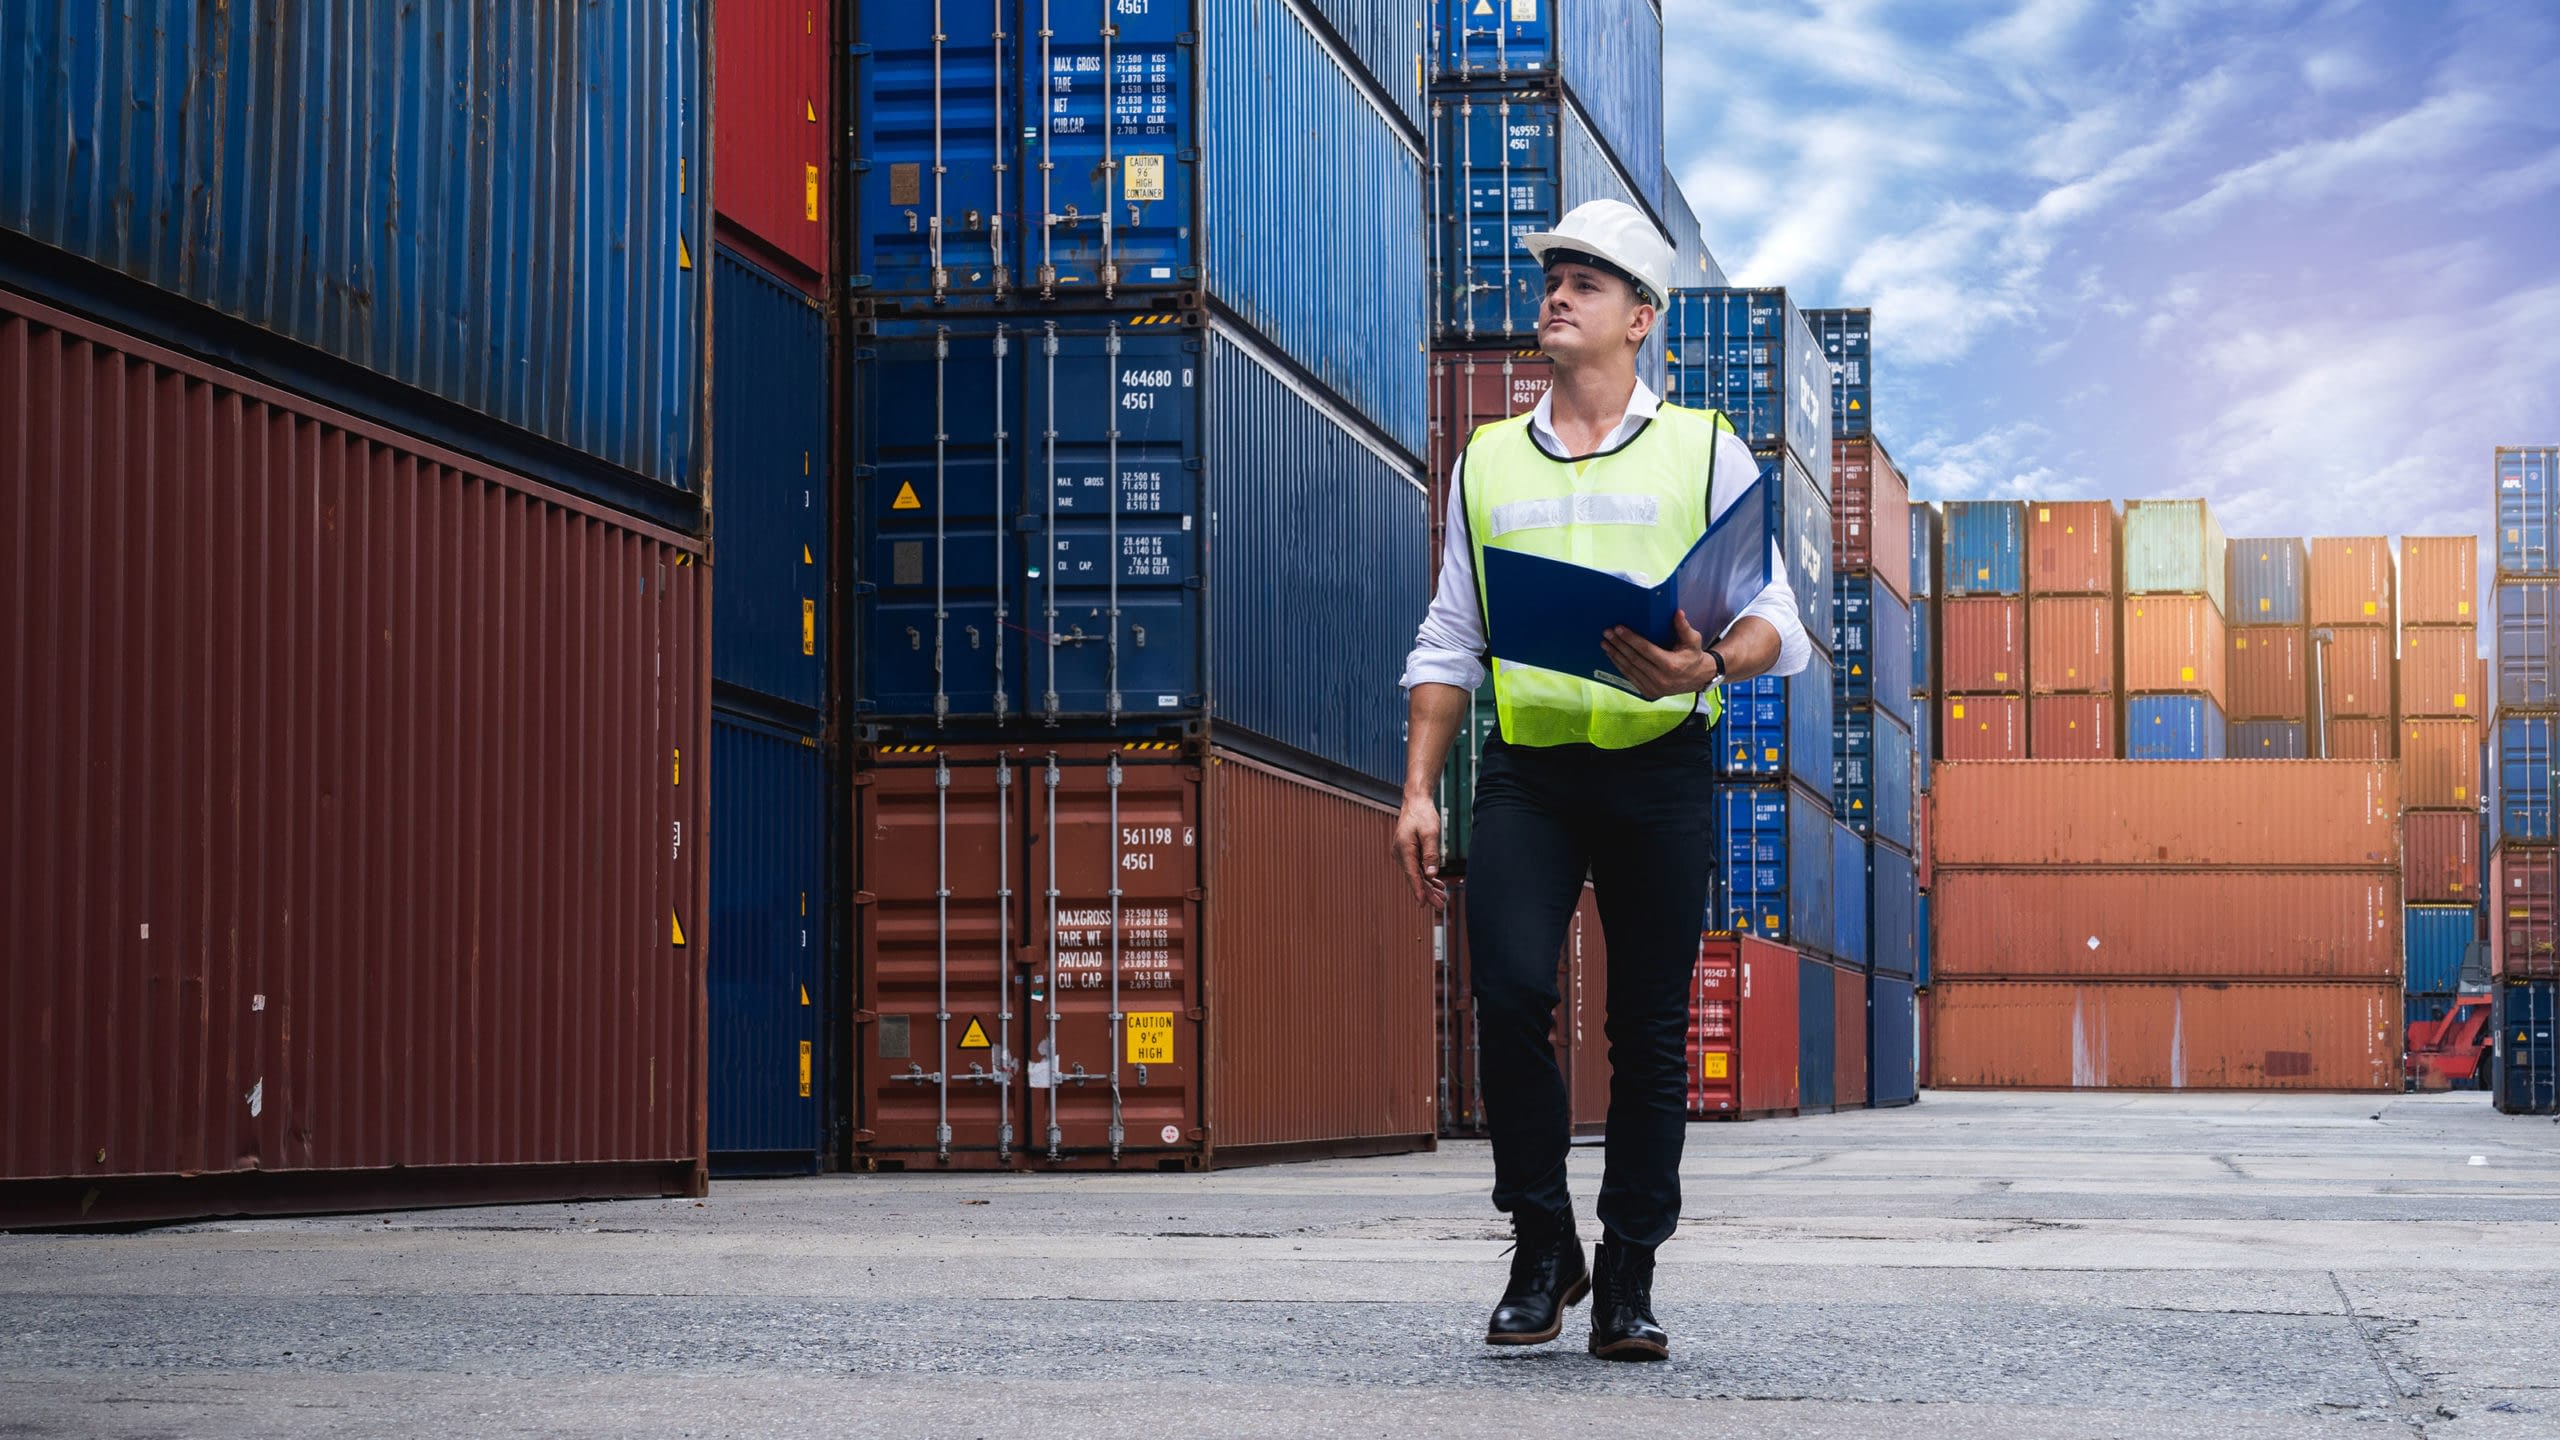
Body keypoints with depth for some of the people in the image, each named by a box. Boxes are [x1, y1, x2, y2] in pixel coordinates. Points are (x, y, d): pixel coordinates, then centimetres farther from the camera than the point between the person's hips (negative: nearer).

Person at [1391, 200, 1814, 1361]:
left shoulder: (1705, 452, 8)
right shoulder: (1487, 463, 16)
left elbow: (1775, 624, 2)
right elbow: (1448, 644, 17)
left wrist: (1707, 666, -20)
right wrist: (1418, 789, 6)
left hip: (1660, 764, -1)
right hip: (1525, 766, 1)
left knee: (1650, 1026, 0)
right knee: (1509, 991, -16)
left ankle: (1628, 1279, 10)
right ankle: (1541, 1245, 1)